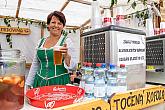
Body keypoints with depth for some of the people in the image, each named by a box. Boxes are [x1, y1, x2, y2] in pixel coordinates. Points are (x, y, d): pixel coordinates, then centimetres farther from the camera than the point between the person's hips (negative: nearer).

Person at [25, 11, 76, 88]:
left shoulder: (67, 41, -4)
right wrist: (28, 84, 13)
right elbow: (35, 65, 15)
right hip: (40, 82, 4)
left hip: (59, 82, -3)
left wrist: (66, 56, -29)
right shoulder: (41, 41, 9)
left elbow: (72, 67, -9)